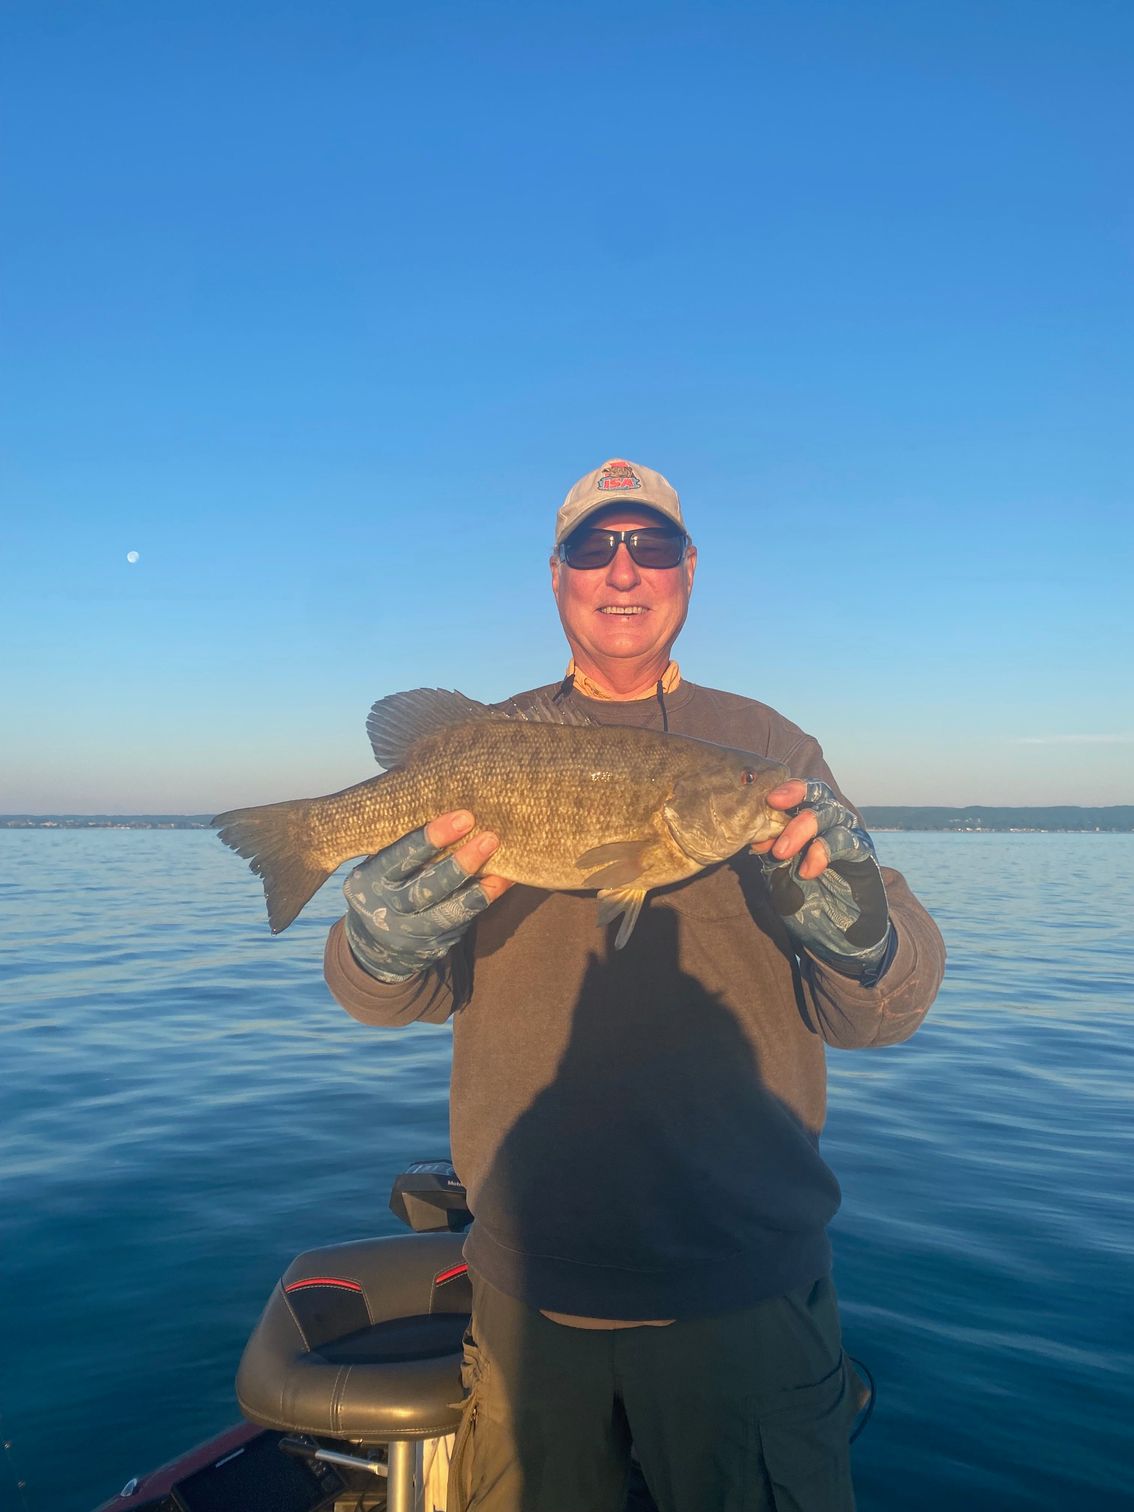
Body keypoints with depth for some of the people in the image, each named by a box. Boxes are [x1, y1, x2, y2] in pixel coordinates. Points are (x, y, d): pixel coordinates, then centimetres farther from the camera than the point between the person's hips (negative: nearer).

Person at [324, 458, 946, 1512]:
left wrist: (854, 939, -27)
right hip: (529, 1283, 1)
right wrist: (386, 946, -24)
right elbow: (385, 997, -1)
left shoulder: (766, 747, 0)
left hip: (745, 1288, 0)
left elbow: (885, 1011, -4)